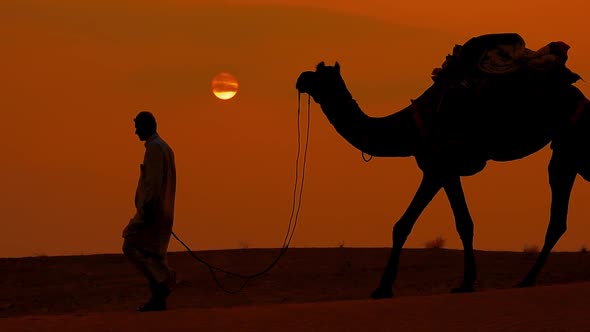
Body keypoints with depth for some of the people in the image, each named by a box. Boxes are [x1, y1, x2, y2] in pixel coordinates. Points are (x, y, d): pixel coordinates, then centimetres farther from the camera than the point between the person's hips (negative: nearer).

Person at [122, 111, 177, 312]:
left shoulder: (154, 147, -12)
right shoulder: (165, 148, 19)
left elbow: (153, 181, -21)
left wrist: (146, 208, -23)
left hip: (153, 211, -10)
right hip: (163, 213, 10)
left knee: (131, 246, -9)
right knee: (152, 253, 10)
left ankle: (164, 281, -15)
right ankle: (158, 298, 8)